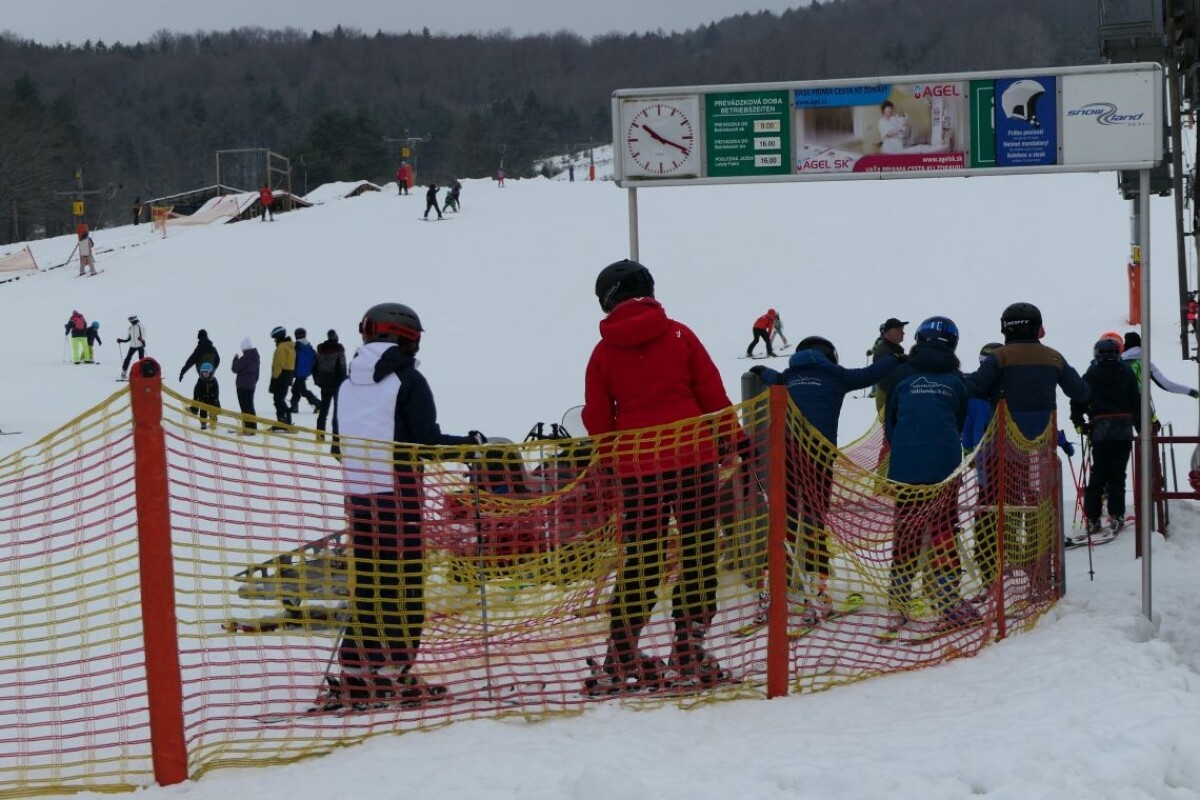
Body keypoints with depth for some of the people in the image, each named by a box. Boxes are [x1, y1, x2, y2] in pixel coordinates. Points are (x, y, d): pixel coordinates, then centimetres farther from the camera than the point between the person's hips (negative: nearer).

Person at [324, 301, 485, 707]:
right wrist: (471, 442, 1)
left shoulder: (347, 385, 10)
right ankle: (395, 673, -3)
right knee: (404, 584, 0)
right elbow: (428, 442, -13)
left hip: (357, 495, 6)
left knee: (366, 582, 12)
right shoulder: (408, 381, -8)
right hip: (398, 495, -6)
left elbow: (339, 443, 13)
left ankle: (352, 675, 10)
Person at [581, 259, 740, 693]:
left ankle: (622, 658, 6)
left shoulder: (604, 352, 4)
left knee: (640, 560, 9)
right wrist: (735, 438, 8)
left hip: (636, 466, 2)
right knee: (698, 553, 6)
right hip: (693, 458, -2)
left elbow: (597, 420, 6)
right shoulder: (679, 335, 1)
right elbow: (712, 392, 0)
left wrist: (614, 457, 21)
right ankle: (689, 652, 5)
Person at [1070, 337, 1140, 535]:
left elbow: (1077, 402, 5)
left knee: (1097, 475, 6)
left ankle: (1092, 519, 2)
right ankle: (1116, 516, -2)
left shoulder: (1091, 375, 6)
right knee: (1117, 475, 4)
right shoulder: (1127, 373, 4)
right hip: (1124, 430, -1)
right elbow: (1137, 401, 2)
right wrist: (1142, 427, 8)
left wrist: (1080, 424, 18)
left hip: (1100, 431, 1)